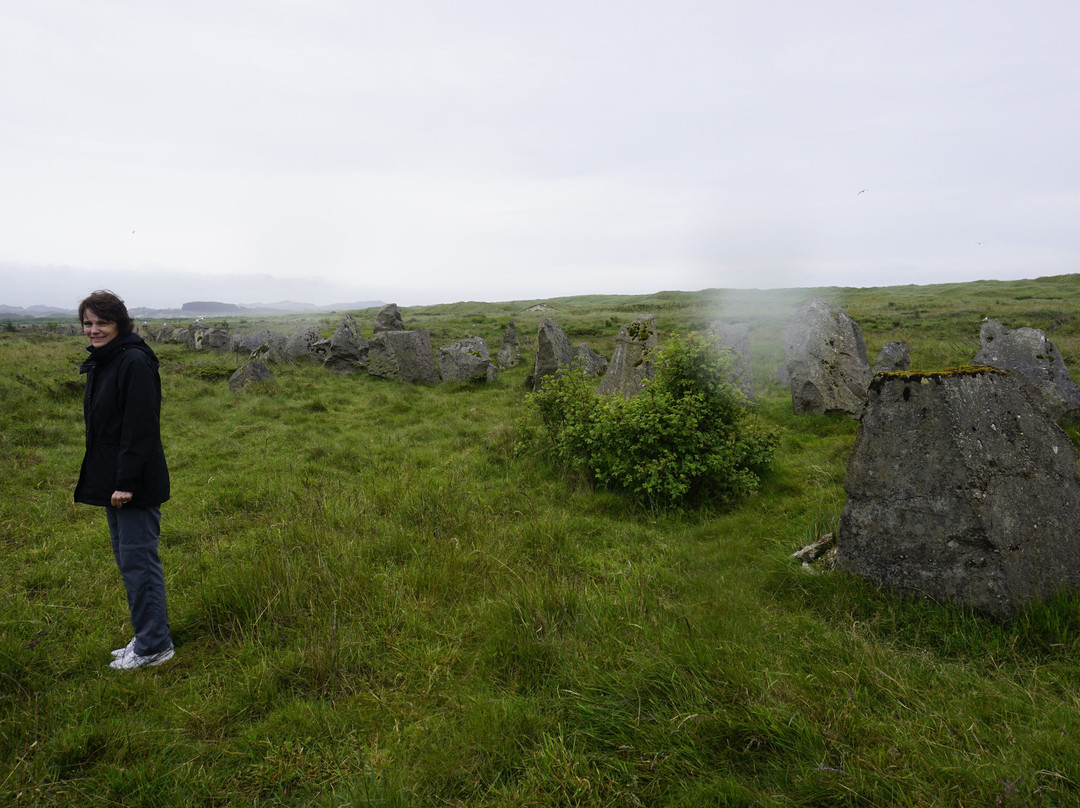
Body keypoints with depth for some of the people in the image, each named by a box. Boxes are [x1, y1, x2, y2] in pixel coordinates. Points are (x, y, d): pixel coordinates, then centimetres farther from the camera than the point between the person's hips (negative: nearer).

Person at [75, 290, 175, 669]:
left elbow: (141, 428, -21)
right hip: (112, 481, 10)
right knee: (127, 559, 16)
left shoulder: (134, 363, -17)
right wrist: (107, 480, 15)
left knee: (138, 559, -2)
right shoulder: (100, 363, 13)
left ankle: (154, 645, 10)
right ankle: (147, 637, 28)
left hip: (135, 484, -10)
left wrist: (126, 481, -22)